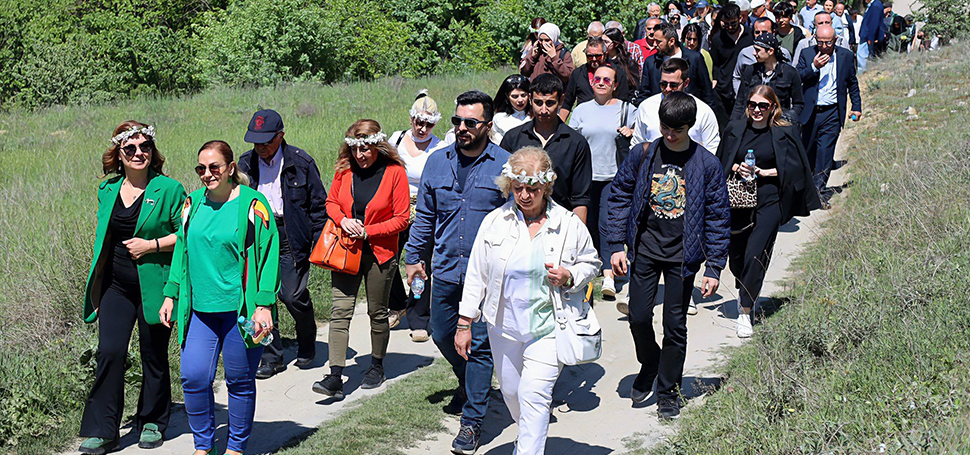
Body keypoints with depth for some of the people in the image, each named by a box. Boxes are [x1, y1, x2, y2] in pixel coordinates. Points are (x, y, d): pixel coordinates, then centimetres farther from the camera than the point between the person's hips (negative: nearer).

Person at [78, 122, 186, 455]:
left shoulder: (168, 189, -6)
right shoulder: (107, 190, 9)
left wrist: (151, 245, -16)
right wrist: (96, 284, 18)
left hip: (154, 286, -3)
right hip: (116, 285, 3)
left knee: (154, 355, 7)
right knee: (110, 352, -7)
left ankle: (152, 423, 25)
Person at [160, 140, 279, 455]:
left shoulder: (252, 204, -6)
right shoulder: (193, 203, 8)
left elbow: (268, 255, -7)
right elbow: (181, 251, 17)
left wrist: (264, 305, -12)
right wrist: (171, 294, 13)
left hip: (241, 309, -4)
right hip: (200, 309, 4)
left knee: (240, 381, 6)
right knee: (194, 377, -4)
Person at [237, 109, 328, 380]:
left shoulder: (300, 162, -5)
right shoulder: (246, 163, 6)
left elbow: (318, 204, 1)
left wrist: (320, 241, -4)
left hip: (290, 238, -4)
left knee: (292, 295, -7)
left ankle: (307, 345, 21)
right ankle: (271, 357, 11)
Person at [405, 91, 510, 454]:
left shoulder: (505, 165, -6)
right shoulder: (438, 162, 6)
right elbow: (425, 215, 14)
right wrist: (413, 256, 13)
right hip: (446, 270, 5)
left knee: (479, 345, -2)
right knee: (442, 335, 16)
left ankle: (472, 421, 8)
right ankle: (469, 384, 45)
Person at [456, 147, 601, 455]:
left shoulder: (569, 224, -5)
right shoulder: (495, 222, -1)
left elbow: (591, 263, 10)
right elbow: (476, 274, 4)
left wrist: (570, 277, -13)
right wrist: (465, 323, 3)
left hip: (548, 326, -3)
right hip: (504, 324, 3)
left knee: (533, 395, -13)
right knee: (511, 392, 16)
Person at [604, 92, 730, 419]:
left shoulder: (707, 164, -4)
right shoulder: (642, 155, -1)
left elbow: (718, 217, 0)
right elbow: (620, 196, 7)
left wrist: (714, 268, -3)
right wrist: (616, 245, 0)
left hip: (682, 255, -1)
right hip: (646, 248, 2)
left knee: (675, 325, 3)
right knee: (638, 317, 1)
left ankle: (668, 391, 19)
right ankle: (649, 365, 32)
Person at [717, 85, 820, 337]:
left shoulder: (785, 133, -1)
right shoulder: (735, 128, 6)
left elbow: (794, 167, -3)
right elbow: (722, 161, 12)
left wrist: (763, 172, -13)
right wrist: (737, 168, -9)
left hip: (768, 202, -3)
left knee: (755, 255, -10)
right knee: (736, 252, 11)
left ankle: (745, 312, -2)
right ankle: (743, 289, 44)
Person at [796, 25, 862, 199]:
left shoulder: (846, 56, 4)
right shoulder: (807, 54, 1)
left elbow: (852, 83, 14)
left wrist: (856, 107, 13)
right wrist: (814, 67, -19)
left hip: (832, 113, -1)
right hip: (810, 112, 1)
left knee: (825, 152, -7)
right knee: (807, 151, 10)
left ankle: (818, 190, -2)